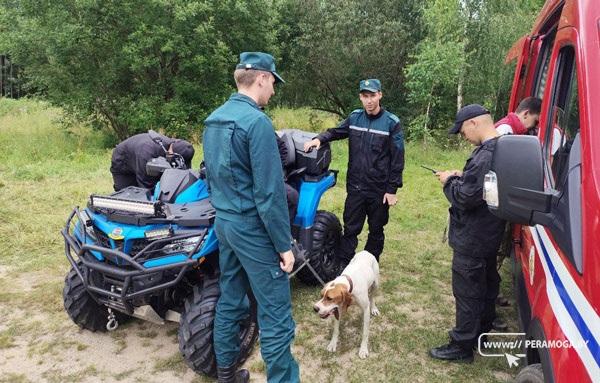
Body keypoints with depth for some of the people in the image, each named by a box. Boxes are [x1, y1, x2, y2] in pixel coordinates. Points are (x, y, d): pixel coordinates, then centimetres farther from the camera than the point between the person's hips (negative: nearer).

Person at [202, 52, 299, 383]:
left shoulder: (213, 120, 9)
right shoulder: (256, 121, -19)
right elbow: (269, 193, -21)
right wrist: (284, 244, -15)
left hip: (222, 222, 9)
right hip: (253, 228, -9)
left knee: (229, 301, 19)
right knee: (275, 315, 1)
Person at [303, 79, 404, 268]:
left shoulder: (392, 123, -7)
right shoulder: (355, 117, 4)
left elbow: (397, 159, -7)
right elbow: (335, 132, 16)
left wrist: (392, 190, -9)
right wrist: (319, 139, -6)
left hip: (379, 189, -2)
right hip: (355, 187, 2)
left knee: (376, 231, 12)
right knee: (350, 228, 6)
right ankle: (342, 265, 15)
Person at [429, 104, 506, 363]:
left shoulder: (485, 156, -28)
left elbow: (465, 198, -27)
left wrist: (450, 181, -10)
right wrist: (462, 177, 4)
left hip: (472, 239, -10)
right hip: (489, 234, 10)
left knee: (467, 291, 2)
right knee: (486, 283, 23)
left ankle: (462, 346, 15)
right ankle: (482, 330, 41)